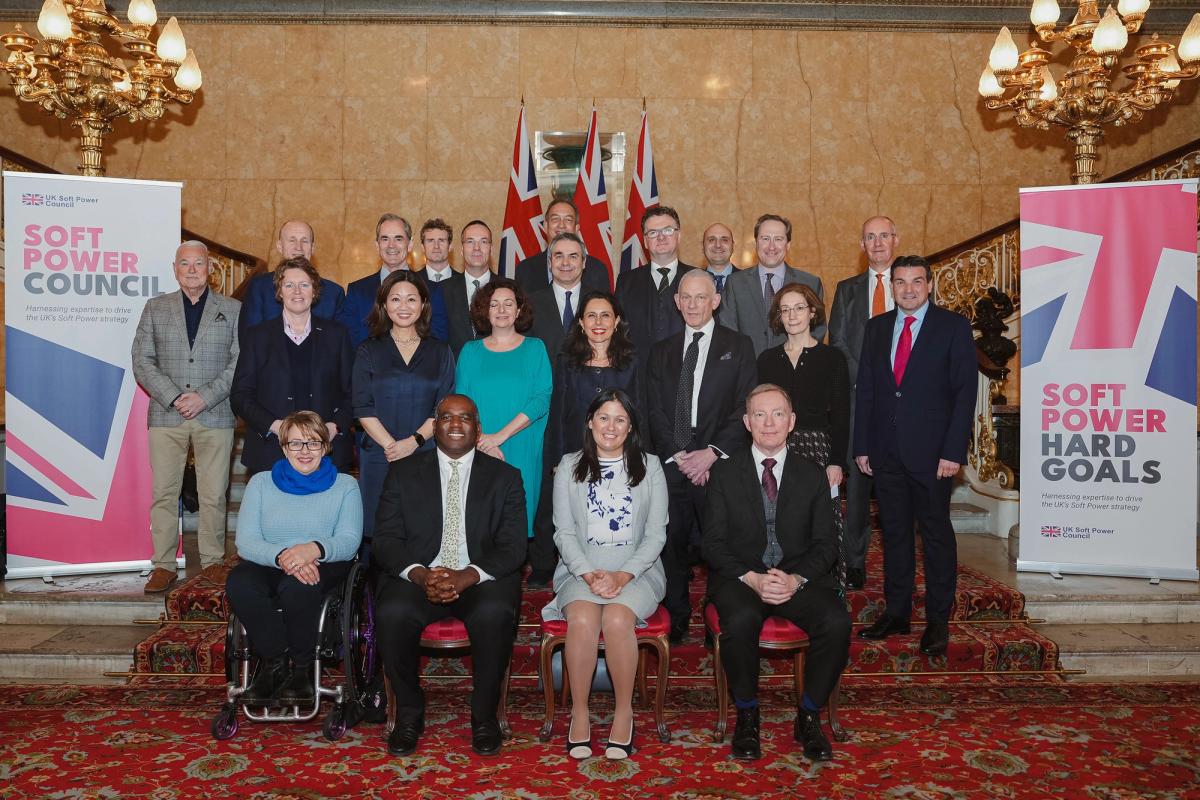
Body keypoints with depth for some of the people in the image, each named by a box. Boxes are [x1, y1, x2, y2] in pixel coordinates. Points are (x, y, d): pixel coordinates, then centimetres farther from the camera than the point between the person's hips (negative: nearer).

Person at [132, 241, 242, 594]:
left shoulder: (232, 310, 8)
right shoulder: (155, 308, 13)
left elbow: (240, 363, 1)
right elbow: (142, 362, 6)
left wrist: (204, 397, -10)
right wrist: (173, 398, -8)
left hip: (215, 415, -1)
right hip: (166, 415, 1)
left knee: (213, 496, 1)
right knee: (163, 493, 3)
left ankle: (213, 564, 10)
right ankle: (164, 565, 12)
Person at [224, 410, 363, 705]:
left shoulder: (345, 486, 11)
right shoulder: (261, 483, 13)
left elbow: (349, 540, -4)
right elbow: (245, 541, -1)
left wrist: (315, 548, -28)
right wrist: (281, 556, -24)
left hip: (323, 567, -2)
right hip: (269, 565, 2)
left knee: (296, 587, -37)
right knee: (238, 582, -33)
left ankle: (303, 667, -14)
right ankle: (275, 661, -16)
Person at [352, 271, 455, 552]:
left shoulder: (440, 352, 10)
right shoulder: (368, 352, 8)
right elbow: (363, 409, 1)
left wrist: (414, 441, -12)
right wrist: (392, 445, -12)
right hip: (378, 457, 0)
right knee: (377, 534, 0)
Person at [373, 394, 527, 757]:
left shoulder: (505, 477, 8)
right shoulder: (403, 472, 10)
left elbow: (512, 547, -1)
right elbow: (386, 541, 3)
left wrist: (467, 576, -19)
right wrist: (420, 575, -18)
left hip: (482, 580, -1)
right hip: (417, 576, 1)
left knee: (495, 613, -33)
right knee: (392, 612, -30)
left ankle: (484, 715, -9)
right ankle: (409, 714, -6)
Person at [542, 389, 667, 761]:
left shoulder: (650, 467, 9)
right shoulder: (569, 467, 11)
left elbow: (655, 534, 3)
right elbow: (564, 531, 4)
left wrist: (622, 576, -12)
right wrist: (589, 574, -13)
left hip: (636, 570, 0)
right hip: (580, 569, 1)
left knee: (617, 619, -31)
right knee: (582, 620, -30)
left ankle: (624, 710, -13)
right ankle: (579, 712, -15)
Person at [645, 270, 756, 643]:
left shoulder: (738, 346, 6)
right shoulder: (662, 351, 15)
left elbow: (745, 407, -2)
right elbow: (655, 411, 8)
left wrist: (712, 452, -12)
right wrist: (678, 455, -5)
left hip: (719, 462, -2)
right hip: (672, 463, 3)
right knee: (672, 542, 4)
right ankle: (677, 619, 17)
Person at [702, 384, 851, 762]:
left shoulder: (813, 476, 9)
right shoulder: (724, 473, 5)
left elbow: (825, 544, 5)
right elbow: (713, 543, 0)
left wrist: (797, 579, -15)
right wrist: (751, 578, -17)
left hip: (799, 578, 2)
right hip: (739, 577, -1)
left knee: (837, 621, -27)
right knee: (740, 621, -34)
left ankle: (809, 716, -4)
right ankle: (746, 714, -8)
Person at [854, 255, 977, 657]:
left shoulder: (953, 326, -2)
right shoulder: (877, 327, 11)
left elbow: (965, 392, -7)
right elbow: (865, 389, 11)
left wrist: (953, 452, -13)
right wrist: (862, 445, 5)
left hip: (931, 451, -4)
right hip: (886, 451, 4)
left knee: (936, 534, 4)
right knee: (894, 532, 11)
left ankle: (938, 620, 15)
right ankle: (896, 612, 22)